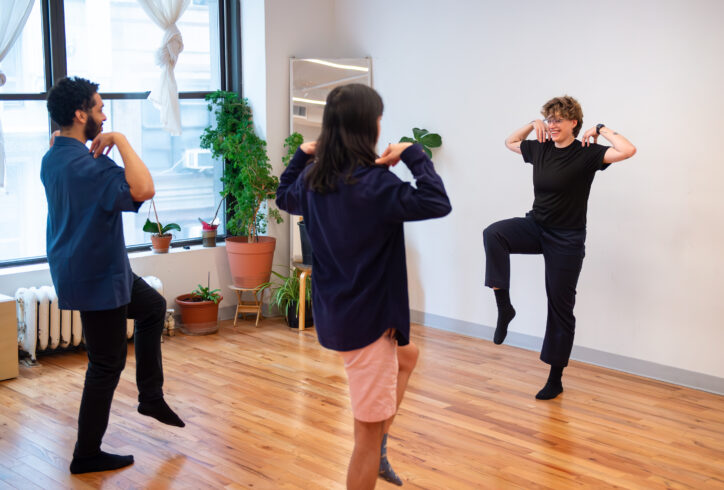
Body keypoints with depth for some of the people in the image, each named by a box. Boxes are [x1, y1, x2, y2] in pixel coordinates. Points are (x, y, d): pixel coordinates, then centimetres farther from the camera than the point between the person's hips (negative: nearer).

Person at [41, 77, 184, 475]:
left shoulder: (52, 158, 4)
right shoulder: (87, 166, -28)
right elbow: (143, 189, -41)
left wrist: (93, 146, 9)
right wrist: (120, 140, -29)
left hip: (80, 270, 10)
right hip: (97, 278, -10)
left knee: (152, 306, 27)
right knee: (107, 365, 3)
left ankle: (151, 396, 31)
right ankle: (87, 456, 16)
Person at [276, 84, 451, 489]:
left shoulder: (314, 177, 4)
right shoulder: (373, 182, -23)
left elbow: (285, 197, 25)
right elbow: (438, 203, -27)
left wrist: (302, 155, 20)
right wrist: (413, 154, -17)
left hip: (336, 312, 10)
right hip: (366, 317, -9)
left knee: (408, 355, 34)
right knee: (368, 432, 3)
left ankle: (378, 451, 32)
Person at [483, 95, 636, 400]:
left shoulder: (586, 154, -13)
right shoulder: (540, 149, 4)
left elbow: (628, 151, -27)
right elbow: (510, 142, 23)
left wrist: (601, 130, -15)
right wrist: (533, 125, 8)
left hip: (566, 240, -5)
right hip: (536, 227, 5)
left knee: (560, 308, 4)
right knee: (494, 233, -27)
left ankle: (555, 379, 19)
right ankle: (504, 306, -18)